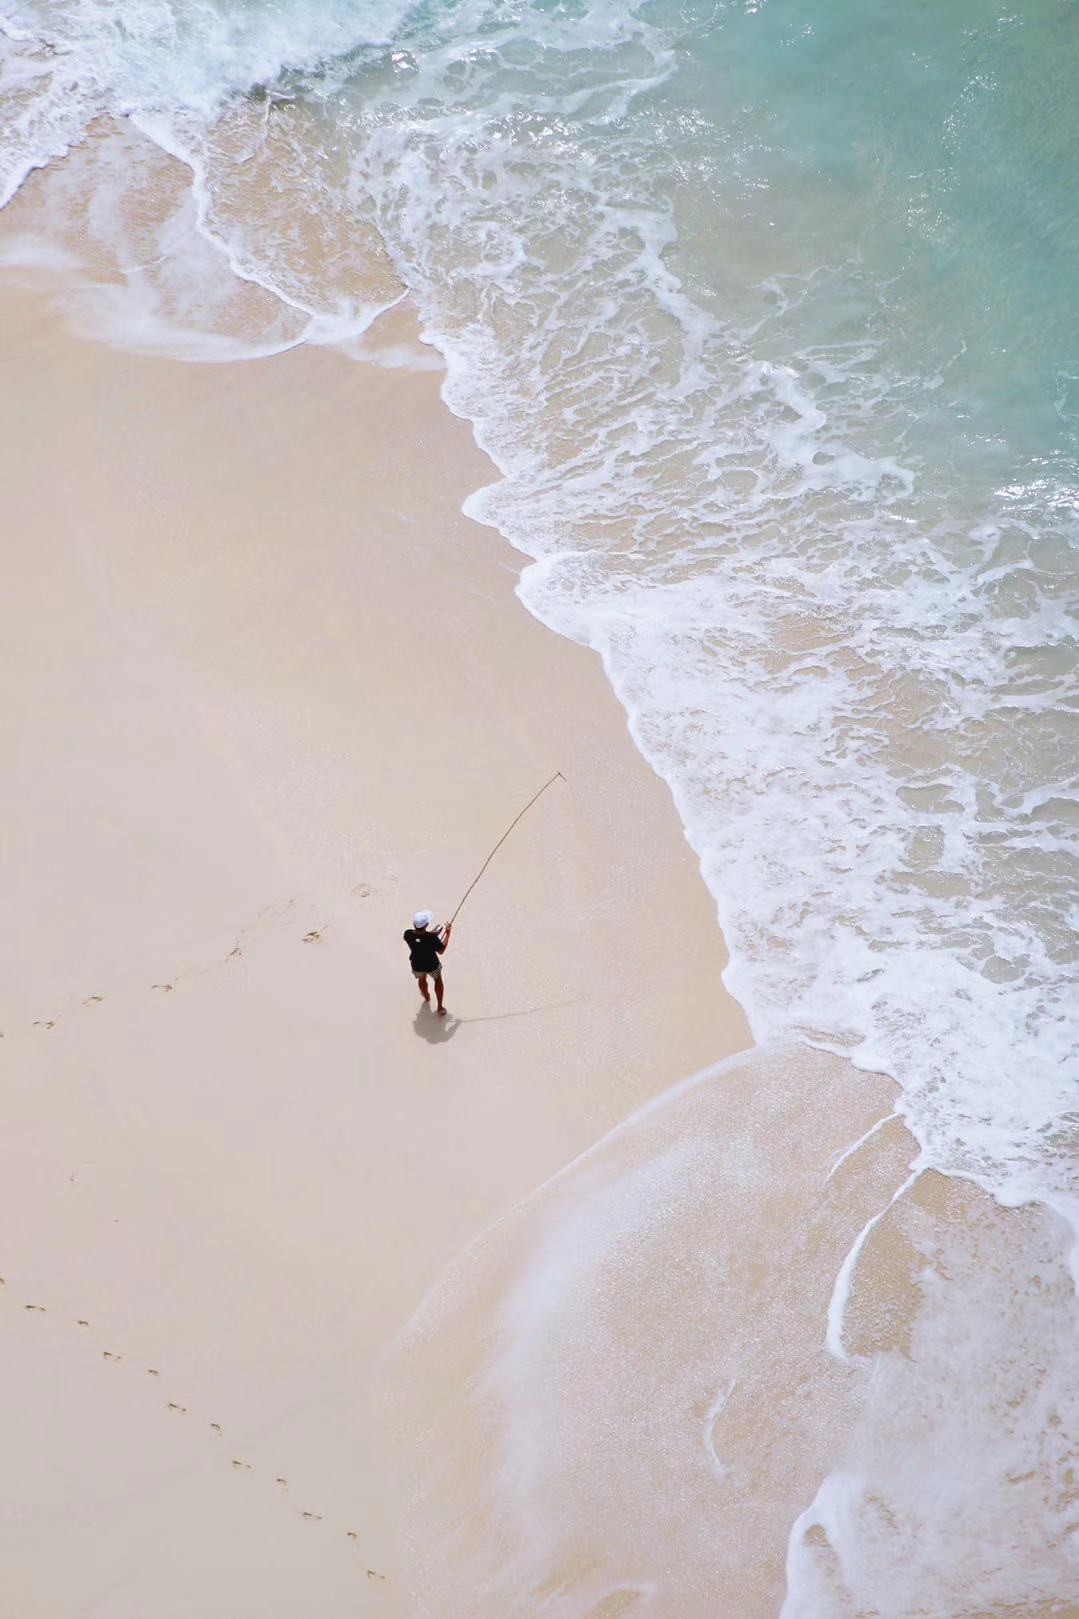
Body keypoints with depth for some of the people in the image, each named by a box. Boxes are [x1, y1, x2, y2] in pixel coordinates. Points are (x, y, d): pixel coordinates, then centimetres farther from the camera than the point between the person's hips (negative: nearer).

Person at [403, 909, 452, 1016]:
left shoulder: (408, 934, -28)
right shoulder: (432, 938, -36)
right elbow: (441, 951, -18)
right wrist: (448, 933, -13)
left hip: (417, 966, 2)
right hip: (432, 966, -2)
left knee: (422, 979, 37)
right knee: (438, 980, 31)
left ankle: (427, 997, 66)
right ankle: (440, 1008, 38)